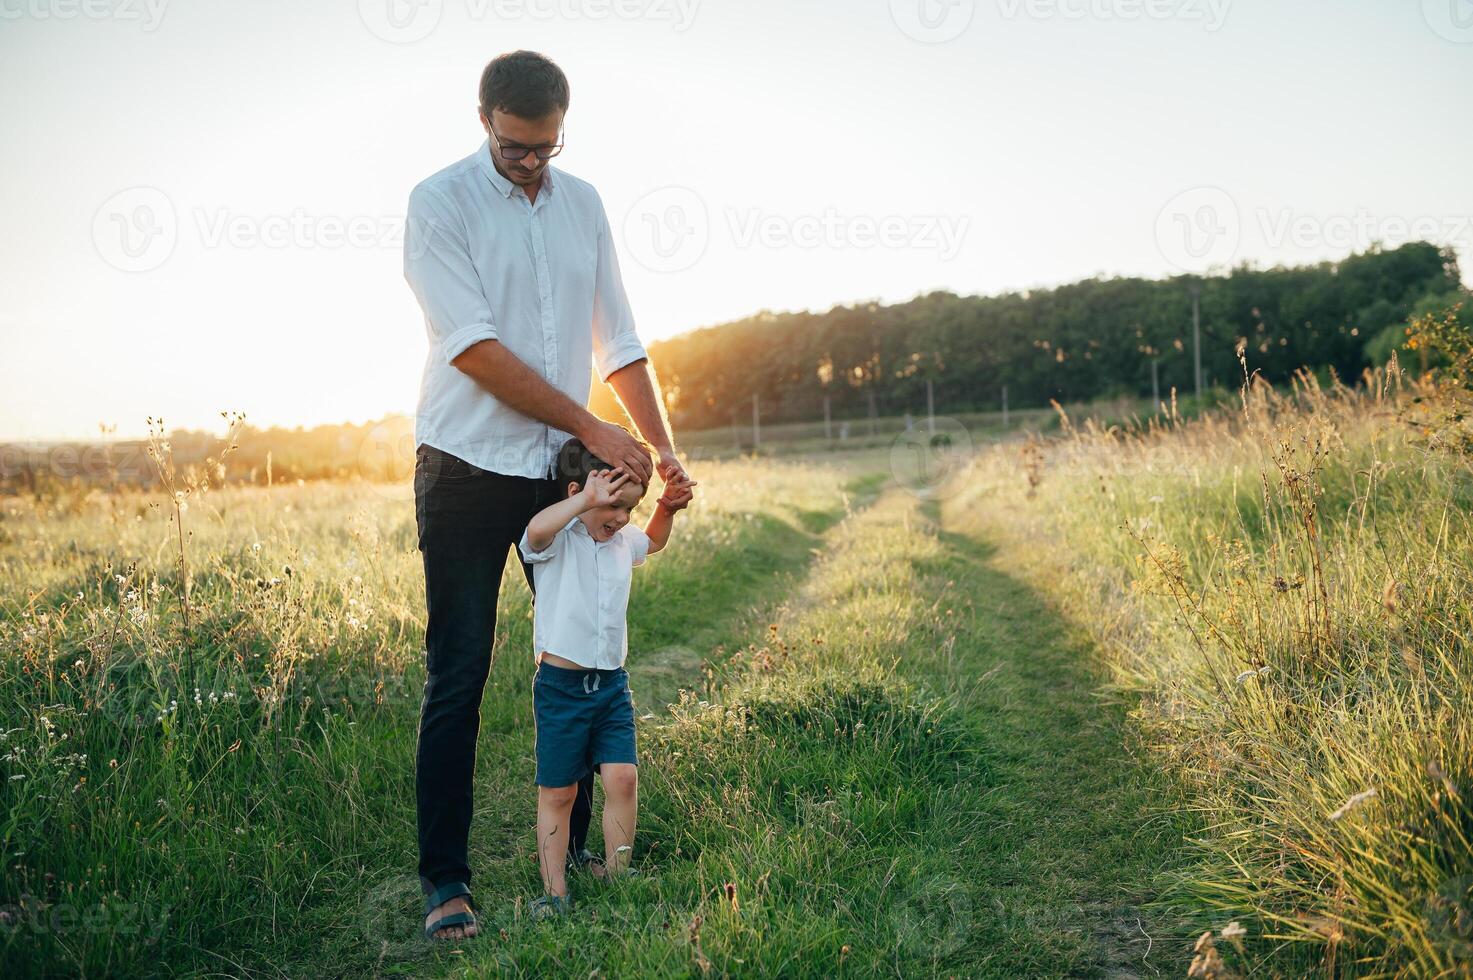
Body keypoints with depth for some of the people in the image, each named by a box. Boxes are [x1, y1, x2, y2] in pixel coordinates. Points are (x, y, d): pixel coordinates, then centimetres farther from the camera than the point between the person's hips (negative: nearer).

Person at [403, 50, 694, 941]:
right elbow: (476, 349, -15)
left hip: (564, 471, 5)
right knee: (458, 681, -2)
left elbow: (619, 340, 13)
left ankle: (573, 852, 21)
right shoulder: (439, 204, -5)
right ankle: (445, 879, 9)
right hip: (468, 469, -4)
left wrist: (662, 444, 3)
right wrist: (593, 428, -15)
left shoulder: (584, 204, 11)